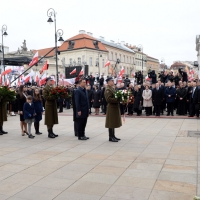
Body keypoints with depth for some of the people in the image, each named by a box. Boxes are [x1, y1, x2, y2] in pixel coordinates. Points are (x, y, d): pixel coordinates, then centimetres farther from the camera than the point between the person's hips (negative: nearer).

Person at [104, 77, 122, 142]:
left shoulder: (112, 88, 16)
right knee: (111, 123, -4)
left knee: (114, 122, 14)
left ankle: (113, 136, 23)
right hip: (111, 108, -10)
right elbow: (108, 99, -24)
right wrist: (117, 100, -24)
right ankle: (111, 137, 3)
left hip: (115, 107, 10)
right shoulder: (108, 89, -15)